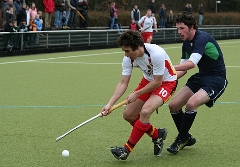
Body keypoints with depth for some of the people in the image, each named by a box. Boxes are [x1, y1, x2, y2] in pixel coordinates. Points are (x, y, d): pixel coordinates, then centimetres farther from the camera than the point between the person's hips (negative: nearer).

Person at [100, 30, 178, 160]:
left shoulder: (157, 54, -34)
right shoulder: (129, 59, -15)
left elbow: (157, 82, -26)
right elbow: (123, 83, -11)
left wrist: (136, 94, -21)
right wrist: (110, 104, -20)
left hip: (166, 82, -7)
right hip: (148, 80, 7)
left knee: (145, 111, -28)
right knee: (128, 115, 0)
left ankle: (127, 149, -15)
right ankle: (157, 135, 22)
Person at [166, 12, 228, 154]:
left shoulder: (202, 38, -23)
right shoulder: (187, 44, 6)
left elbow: (192, 63, -35)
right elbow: (183, 69, 11)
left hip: (216, 79, -9)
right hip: (201, 77, 9)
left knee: (191, 103, -30)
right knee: (174, 106, 0)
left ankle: (181, 140, -10)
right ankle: (187, 138, 21)